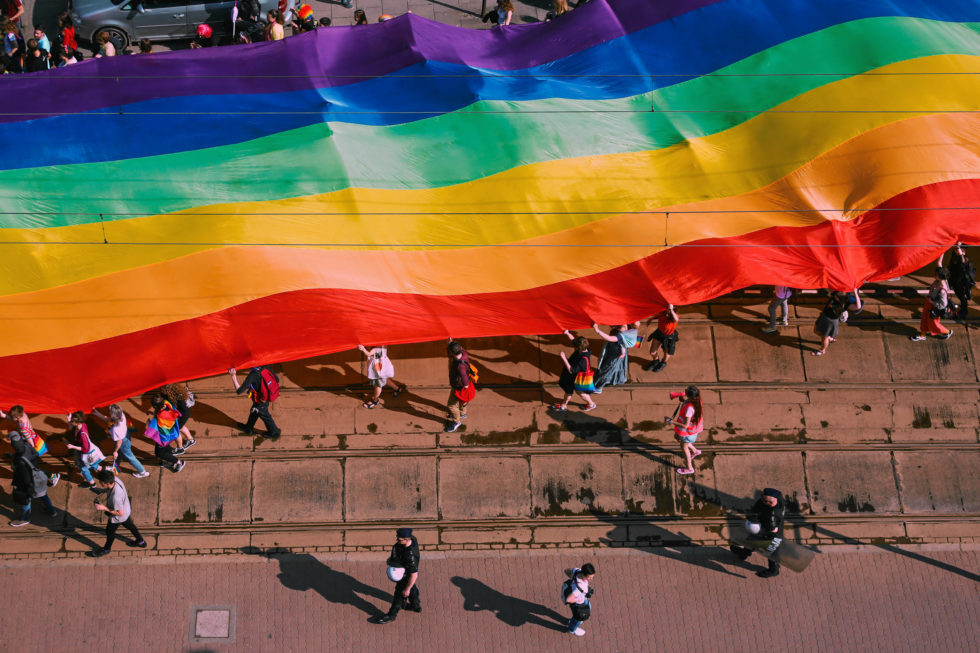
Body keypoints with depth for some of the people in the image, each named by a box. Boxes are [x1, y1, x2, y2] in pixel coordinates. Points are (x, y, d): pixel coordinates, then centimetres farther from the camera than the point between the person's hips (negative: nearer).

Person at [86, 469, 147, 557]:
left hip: (118, 518, -7)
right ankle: (140, 541, 55)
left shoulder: (116, 497, -45)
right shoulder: (115, 479, -26)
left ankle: (106, 549, 52)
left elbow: (120, 513, -32)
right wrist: (103, 491, -12)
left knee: (110, 531, 22)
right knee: (129, 525, 32)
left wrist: (104, 508, -28)